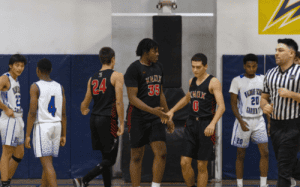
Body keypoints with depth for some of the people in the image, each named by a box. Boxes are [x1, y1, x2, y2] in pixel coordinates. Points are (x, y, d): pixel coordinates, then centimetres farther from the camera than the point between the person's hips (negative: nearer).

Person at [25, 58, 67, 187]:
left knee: (47, 164, -9)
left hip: (41, 127, -6)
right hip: (57, 127, 6)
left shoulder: (35, 87, -9)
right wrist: (63, 135, 13)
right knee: (47, 163, 17)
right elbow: (63, 114, 8)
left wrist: (27, 135, -11)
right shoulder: (59, 87, 8)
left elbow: (32, 113, -14)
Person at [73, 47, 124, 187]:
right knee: (109, 159, -3)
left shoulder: (92, 78, 12)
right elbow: (118, 102, -13)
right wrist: (121, 124, -11)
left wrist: (83, 111, 41)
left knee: (106, 157, 16)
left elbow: (85, 103, 18)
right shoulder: (116, 76, -5)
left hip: (94, 119, 7)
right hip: (108, 119, -7)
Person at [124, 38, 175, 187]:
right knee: (137, 156, 1)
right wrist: (152, 110, -27)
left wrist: (168, 117, 19)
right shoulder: (134, 69, -11)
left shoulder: (158, 67, 12)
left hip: (155, 119, 6)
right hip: (138, 118, -6)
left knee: (161, 153, -6)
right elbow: (132, 98, -16)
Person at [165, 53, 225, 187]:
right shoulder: (192, 81, 12)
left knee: (202, 166, 0)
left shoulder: (213, 82, -9)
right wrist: (172, 110, 23)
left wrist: (212, 124, -33)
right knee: (185, 163, -1)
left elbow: (221, 106, -19)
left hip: (206, 126, -5)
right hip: (191, 124, 5)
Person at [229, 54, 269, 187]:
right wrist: (241, 121, -18)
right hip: (243, 121, -3)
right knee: (241, 155, 3)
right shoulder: (237, 81, -7)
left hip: (259, 121, 3)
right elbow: (233, 104, -7)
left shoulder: (262, 79, 6)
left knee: (265, 153, -5)